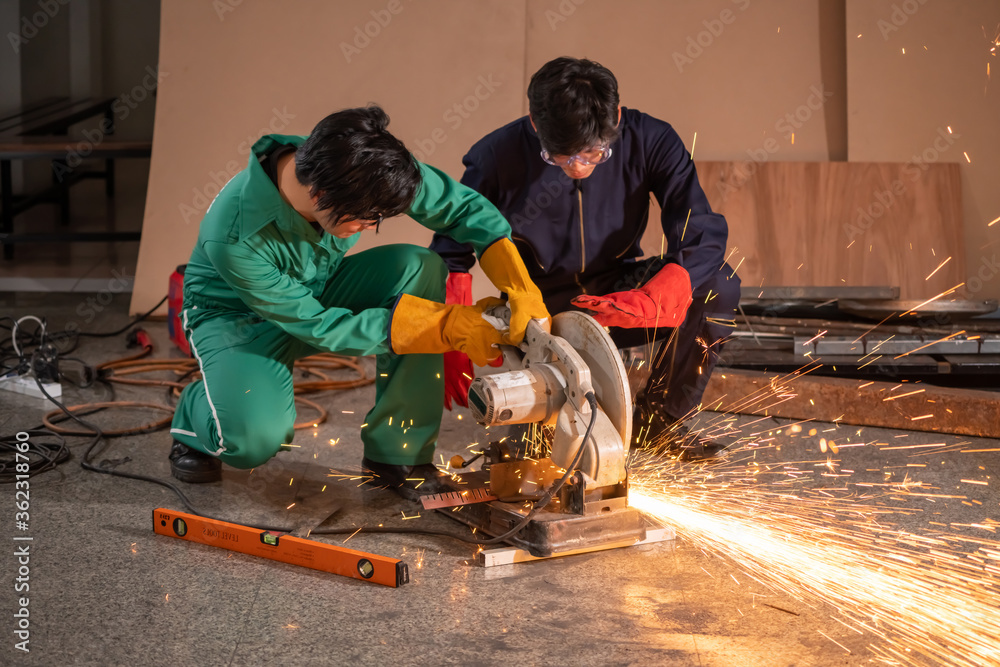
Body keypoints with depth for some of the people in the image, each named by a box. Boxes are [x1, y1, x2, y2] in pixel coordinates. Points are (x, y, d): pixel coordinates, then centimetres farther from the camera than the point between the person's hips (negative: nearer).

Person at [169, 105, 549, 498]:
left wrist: (522, 289, -29)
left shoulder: (361, 170, -26)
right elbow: (316, 326, -30)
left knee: (418, 267, -25)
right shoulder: (234, 239, -38)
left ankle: (396, 452, -17)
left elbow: (463, 207, -14)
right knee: (255, 438, -35)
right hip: (240, 316, -5)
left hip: (320, 290, 5)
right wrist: (445, 328, -34)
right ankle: (195, 420, 5)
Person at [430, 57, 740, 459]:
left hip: (617, 296, 3)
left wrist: (647, 302, -40)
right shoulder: (497, 158, -19)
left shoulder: (650, 142, -16)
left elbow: (704, 237, -22)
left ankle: (658, 419, -4)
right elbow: (450, 252, -11)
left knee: (719, 285, -25)